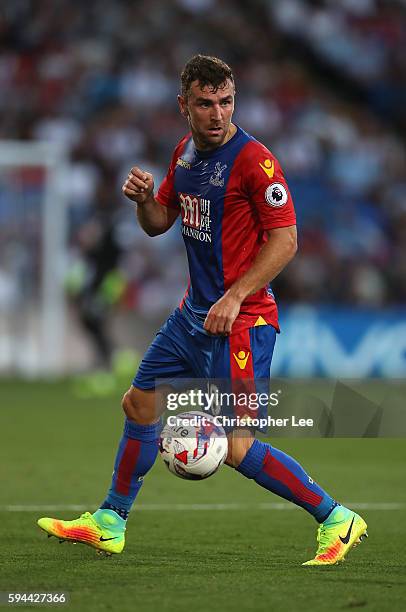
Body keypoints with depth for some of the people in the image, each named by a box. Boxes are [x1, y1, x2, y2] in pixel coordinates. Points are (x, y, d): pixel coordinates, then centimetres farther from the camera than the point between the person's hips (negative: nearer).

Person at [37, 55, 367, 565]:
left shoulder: (254, 160, -18)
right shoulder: (185, 151, 8)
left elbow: (285, 240, -19)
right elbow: (159, 223, 18)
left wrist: (234, 298, -24)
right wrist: (143, 198, -5)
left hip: (240, 321, -9)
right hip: (193, 312, 9)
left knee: (237, 449, -13)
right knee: (139, 405, 17)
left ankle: (337, 521, -2)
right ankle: (108, 525, 33)